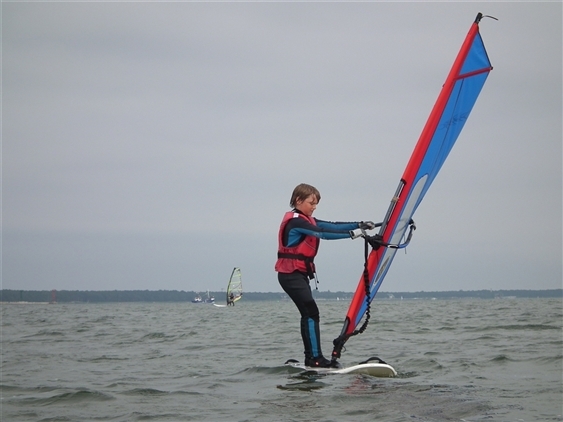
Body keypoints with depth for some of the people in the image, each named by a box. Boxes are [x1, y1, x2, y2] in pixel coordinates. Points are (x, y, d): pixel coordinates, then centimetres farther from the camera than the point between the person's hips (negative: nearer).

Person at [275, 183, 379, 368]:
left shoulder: (306, 220, 16)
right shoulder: (295, 221, -15)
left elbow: (331, 226, 7)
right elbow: (323, 233, -27)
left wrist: (359, 225, -3)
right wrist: (352, 234, -31)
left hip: (300, 273, 10)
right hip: (290, 274, -10)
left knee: (308, 314, 9)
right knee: (311, 313, -15)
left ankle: (310, 358, 12)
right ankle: (316, 358, -16)